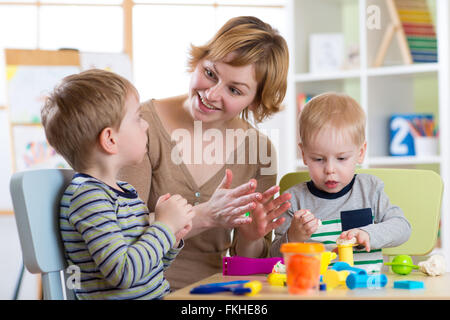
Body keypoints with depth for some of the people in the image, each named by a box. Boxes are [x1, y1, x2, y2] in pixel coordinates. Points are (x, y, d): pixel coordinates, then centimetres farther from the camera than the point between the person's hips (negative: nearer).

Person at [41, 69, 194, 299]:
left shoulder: (125, 190, 14)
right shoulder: (88, 196, -13)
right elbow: (123, 273, -20)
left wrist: (172, 239, 4)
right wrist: (165, 226, -11)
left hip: (157, 294, 8)